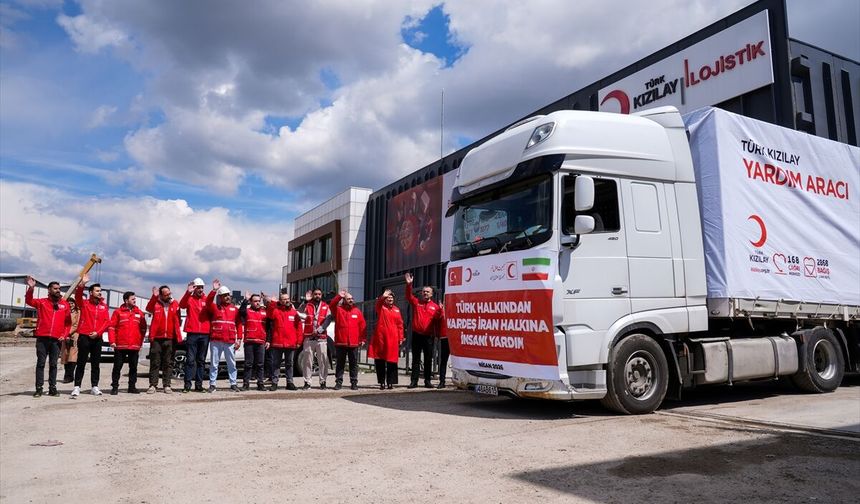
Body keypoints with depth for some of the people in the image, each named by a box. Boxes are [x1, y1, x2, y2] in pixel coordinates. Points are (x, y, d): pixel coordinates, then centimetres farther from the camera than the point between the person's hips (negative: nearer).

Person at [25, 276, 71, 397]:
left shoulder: (65, 304, 9)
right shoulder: (42, 302, 6)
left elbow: (68, 322, 12)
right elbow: (29, 301, -12)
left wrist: (64, 335, 1)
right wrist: (31, 288, -28)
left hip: (56, 339, 1)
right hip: (42, 338, -1)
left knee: (53, 364, 6)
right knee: (40, 363, 2)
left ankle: (52, 388, 10)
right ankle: (39, 388, 5)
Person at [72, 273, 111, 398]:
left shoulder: (103, 306, 9)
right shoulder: (84, 303, 1)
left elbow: (107, 321, 3)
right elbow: (77, 296, -19)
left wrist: (98, 332, -9)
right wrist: (82, 284, -34)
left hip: (97, 338, 3)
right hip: (84, 337, -3)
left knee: (96, 364, 9)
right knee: (81, 363, -1)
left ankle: (94, 387, 15)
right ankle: (77, 387, 2)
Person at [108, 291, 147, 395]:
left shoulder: (139, 313, 10)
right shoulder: (118, 312, 2)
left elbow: (143, 328, 12)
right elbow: (111, 327, -1)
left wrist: (140, 342, 4)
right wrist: (112, 341, -9)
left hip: (135, 346, 3)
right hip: (120, 345, -3)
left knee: (133, 367, 7)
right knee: (117, 367, 2)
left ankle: (132, 386, 15)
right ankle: (115, 387, 10)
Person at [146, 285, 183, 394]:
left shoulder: (175, 304, 8)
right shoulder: (156, 303, 2)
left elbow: (177, 320, 9)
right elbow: (148, 308, -20)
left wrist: (178, 335, -1)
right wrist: (154, 296, -33)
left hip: (170, 338, 2)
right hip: (156, 338, -2)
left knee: (168, 363, 6)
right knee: (154, 362, 2)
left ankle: (167, 385, 11)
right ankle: (153, 385, 7)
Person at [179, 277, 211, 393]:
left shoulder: (207, 300, 11)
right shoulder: (189, 299, 5)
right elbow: (182, 305, -17)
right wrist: (188, 292, -27)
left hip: (205, 334, 3)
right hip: (192, 333, -2)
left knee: (201, 360, 8)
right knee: (190, 360, -4)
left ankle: (199, 385, 13)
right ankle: (187, 385, -1)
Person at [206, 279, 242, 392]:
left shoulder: (234, 309, 9)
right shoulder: (214, 307, 6)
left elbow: (238, 325, 7)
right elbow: (208, 302, -16)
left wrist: (239, 339, 0)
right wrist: (214, 290, -27)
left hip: (230, 341, 1)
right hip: (216, 341, -1)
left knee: (232, 364, 6)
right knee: (214, 363, 5)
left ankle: (233, 384, 14)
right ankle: (212, 384, 12)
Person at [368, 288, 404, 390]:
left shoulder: (397, 310, 11)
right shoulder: (381, 307, 5)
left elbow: (400, 324, 9)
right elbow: (378, 302, -19)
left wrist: (401, 337, 4)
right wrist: (383, 296, -39)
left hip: (393, 339, 1)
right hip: (380, 337, -1)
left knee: (392, 361, 1)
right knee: (379, 361, 3)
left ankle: (390, 382, 10)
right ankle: (382, 382, 13)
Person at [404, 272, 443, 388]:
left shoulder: (435, 306, 3)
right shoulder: (416, 302, 6)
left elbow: (437, 320, 1)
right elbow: (409, 296, -7)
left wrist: (440, 312, -18)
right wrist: (409, 284, -20)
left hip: (428, 336, 0)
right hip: (417, 335, 0)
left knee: (428, 359, 5)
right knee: (416, 359, 5)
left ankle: (427, 381, 14)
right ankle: (414, 380, 9)